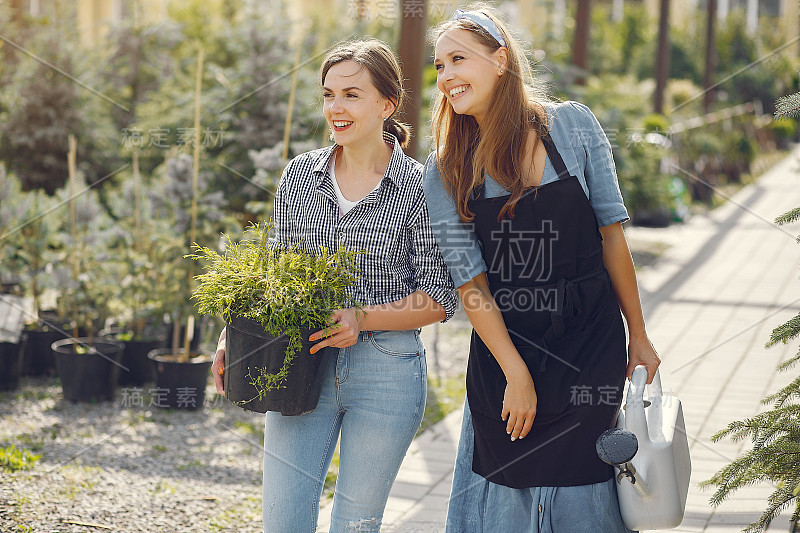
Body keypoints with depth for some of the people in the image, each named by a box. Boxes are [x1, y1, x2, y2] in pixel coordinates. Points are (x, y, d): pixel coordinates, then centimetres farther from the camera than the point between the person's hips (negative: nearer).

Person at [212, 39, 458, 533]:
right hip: (301, 362, 3)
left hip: (386, 374, -3)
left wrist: (363, 318, -18)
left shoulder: (419, 187, -6)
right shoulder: (300, 174, 6)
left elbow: (440, 298, -5)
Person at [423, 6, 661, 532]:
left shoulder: (572, 125, -5)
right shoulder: (445, 171, -4)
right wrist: (516, 375, -11)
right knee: (506, 489, 6)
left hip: (590, 340, 0)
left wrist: (638, 337, 2)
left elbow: (611, 232, -1)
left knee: (578, 490, 5)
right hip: (502, 341, 1)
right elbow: (469, 280, -6)